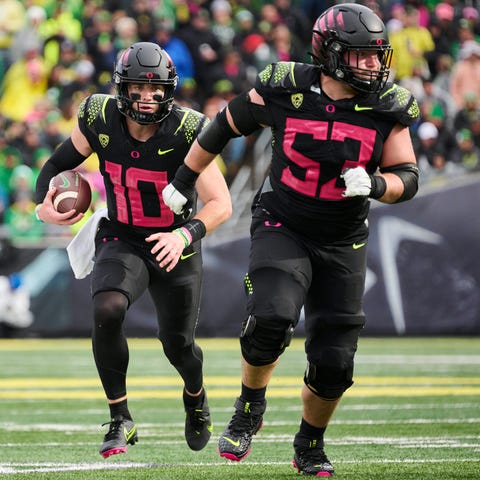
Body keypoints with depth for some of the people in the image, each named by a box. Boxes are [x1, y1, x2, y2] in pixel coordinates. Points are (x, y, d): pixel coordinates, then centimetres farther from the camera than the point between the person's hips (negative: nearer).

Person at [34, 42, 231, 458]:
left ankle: (196, 397, 50)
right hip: (122, 241, 1)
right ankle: (121, 420, -16)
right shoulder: (100, 120, -14)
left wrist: (185, 235, -42)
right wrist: (44, 204, -13)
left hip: (175, 246, -1)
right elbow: (61, 162, 5)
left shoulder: (186, 131, -22)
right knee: (108, 310, -29)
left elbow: (221, 204, -25)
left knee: (178, 345, 11)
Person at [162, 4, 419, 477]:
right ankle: (249, 409, -1)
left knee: (333, 362, -1)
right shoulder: (286, 91, -12)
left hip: (342, 246, 2)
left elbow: (407, 179, -2)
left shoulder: (388, 109, -8)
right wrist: (183, 180, 13)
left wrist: (373, 184, -25)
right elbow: (225, 124, 4)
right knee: (271, 318, -29)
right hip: (282, 229, -2)